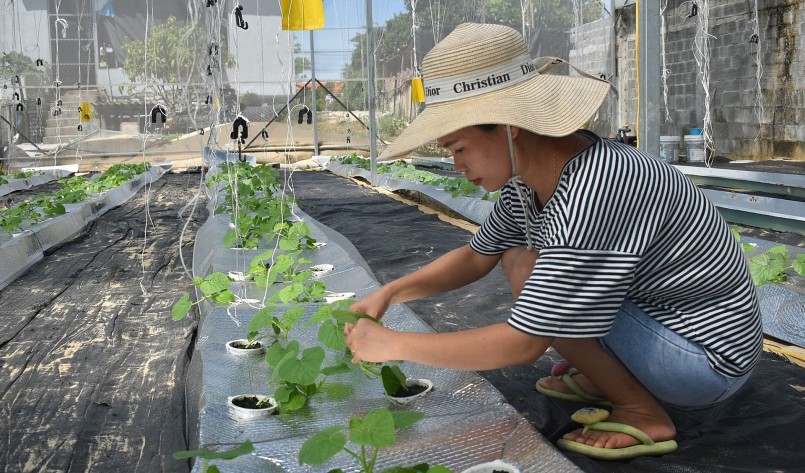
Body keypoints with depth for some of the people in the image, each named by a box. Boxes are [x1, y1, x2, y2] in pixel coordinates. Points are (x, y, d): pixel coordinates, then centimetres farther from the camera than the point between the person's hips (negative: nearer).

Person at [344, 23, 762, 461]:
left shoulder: (593, 193, -32)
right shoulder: (528, 177, -5)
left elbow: (523, 343, -29)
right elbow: (475, 257, 11)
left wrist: (392, 345, -21)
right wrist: (388, 293, -2)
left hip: (708, 357, -9)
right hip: (651, 312, 9)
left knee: (527, 271, -22)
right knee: (514, 257, 8)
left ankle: (642, 413, -8)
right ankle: (602, 376, 10)